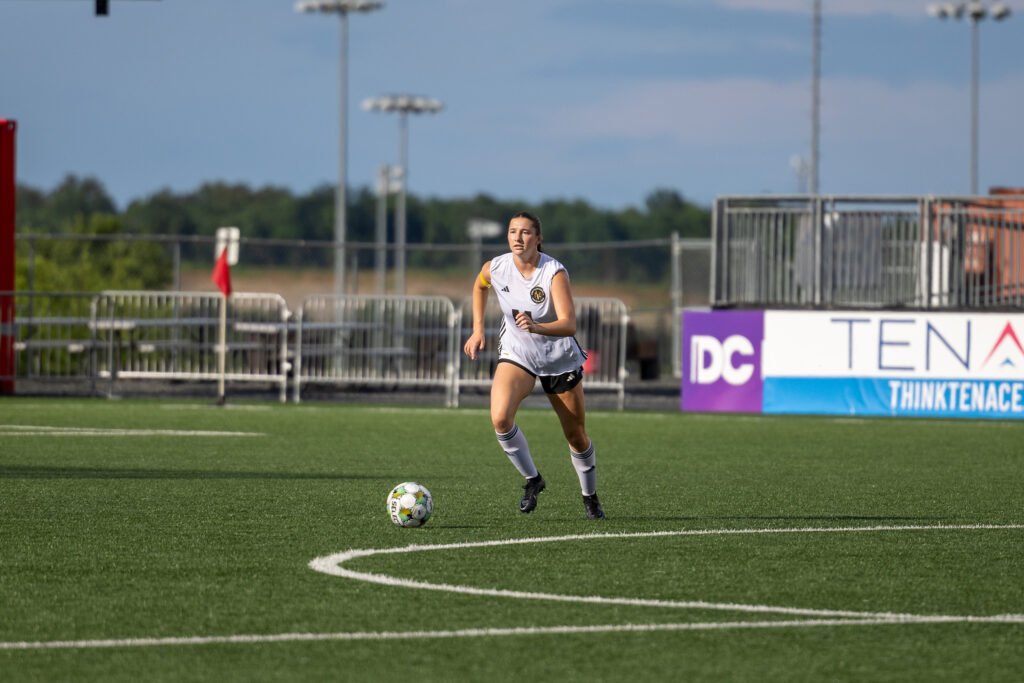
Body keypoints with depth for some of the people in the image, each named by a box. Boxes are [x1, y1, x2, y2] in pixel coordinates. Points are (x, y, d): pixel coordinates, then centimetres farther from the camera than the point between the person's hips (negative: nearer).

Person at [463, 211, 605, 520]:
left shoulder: (554, 273, -24)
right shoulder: (495, 268, -13)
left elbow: (568, 324, -34)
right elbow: (479, 287, 14)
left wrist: (537, 327, -51)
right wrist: (477, 329, 8)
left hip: (559, 357, -2)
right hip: (516, 353, 2)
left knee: (576, 436, 8)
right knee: (500, 418, -25)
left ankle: (590, 497, 34)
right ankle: (532, 479, -3)